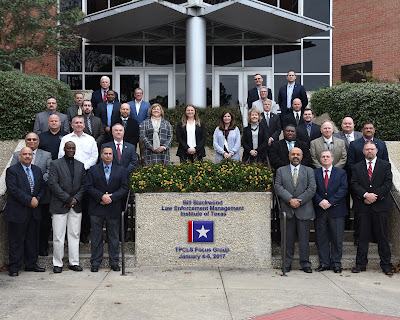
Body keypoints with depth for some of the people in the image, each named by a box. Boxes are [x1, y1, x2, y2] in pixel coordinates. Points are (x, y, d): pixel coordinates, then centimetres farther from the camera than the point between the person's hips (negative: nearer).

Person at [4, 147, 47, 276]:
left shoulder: (37, 170, 14)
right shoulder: (12, 170, -5)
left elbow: (43, 187, 13)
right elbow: (13, 189, -15)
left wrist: (37, 198, -7)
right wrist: (29, 200, -18)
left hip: (34, 212, 5)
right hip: (18, 212, -5)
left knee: (32, 239, 11)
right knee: (16, 241, 1)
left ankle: (31, 264, 22)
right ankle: (14, 268, 9)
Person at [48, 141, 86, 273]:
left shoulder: (80, 165, 13)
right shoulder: (55, 164, 0)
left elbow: (84, 184, 10)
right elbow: (53, 184, -9)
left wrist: (76, 199, -6)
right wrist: (68, 199, -12)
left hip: (76, 206, 4)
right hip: (60, 206, -4)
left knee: (74, 235, 7)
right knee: (58, 237, 0)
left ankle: (74, 262, 15)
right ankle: (57, 264, 10)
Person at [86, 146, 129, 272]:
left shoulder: (121, 171, 7)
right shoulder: (93, 170, 5)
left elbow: (125, 188, 0)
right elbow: (89, 187, -3)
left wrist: (111, 197, -12)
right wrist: (102, 196, -16)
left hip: (113, 209, 1)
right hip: (96, 209, -1)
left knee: (114, 237, 7)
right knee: (96, 237, 5)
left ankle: (114, 262, 16)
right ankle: (95, 263, 13)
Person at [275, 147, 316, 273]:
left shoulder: (309, 171, 10)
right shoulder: (281, 171, 11)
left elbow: (312, 189, -1)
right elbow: (278, 187, -2)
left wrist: (299, 201, -11)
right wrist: (290, 200, -14)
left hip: (304, 210, 0)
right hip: (287, 210, 0)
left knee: (304, 238, 3)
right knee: (287, 238, 4)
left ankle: (305, 264, 14)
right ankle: (287, 263, 15)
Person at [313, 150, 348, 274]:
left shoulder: (341, 173, 7)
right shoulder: (314, 173, 9)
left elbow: (343, 189, -3)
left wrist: (330, 202, -12)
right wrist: (320, 201, -14)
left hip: (336, 210, -1)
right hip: (320, 211, 1)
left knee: (337, 238, 1)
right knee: (321, 238, 4)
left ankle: (336, 263, 12)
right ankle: (324, 263, 14)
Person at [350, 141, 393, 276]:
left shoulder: (385, 165, 8)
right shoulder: (357, 167, 11)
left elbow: (388, 184, -1)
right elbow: (354, 185, 1)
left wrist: (375, 196, -10)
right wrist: (366, 195, -14)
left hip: (380, 205, -1)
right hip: (363, 206, 1)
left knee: (382, 236, 2)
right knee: (363, 236, 4)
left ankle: (386, 265, 12)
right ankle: (361, 263, 12)